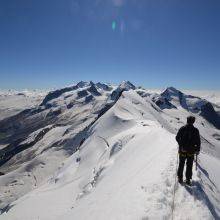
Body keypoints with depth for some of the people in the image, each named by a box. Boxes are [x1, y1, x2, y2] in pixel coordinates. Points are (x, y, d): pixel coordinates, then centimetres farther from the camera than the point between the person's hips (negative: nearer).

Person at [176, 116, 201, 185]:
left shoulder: (182, 128, -7)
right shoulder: (195, 130, -7)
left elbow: (177, 138, -4)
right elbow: (198, 141, -5)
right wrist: (198, 150, 7)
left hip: (182, 150, 1)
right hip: (191, 151, 0)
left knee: (181, 164, 15)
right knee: (189, 166, 12)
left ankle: (180, 178, 21)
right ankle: (188, 179, 17)